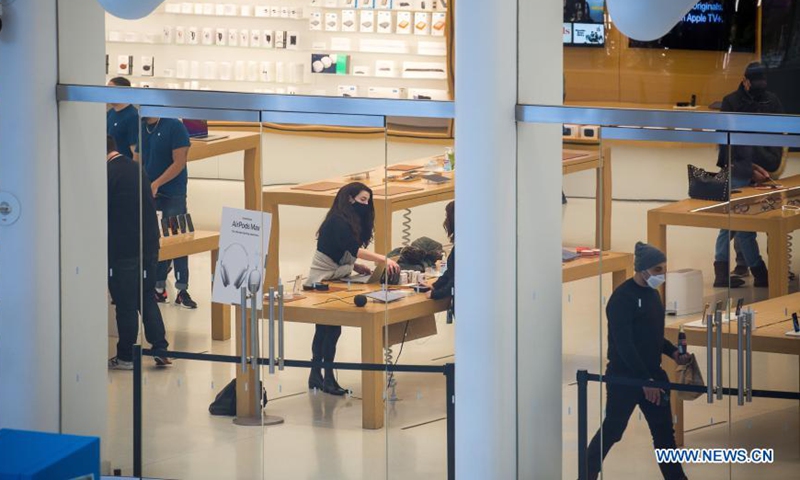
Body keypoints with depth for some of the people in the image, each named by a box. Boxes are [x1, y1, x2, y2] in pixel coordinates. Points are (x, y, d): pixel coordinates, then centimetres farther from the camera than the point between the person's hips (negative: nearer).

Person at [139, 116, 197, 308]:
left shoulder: (174, 126, -10)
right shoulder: (140, 128, 7)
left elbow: (179, 162, -13)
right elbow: (137, 161, 13)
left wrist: (156, 184, -18)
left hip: (172, 194, -5)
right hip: (148, 193, 5)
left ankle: (182, 290, 1)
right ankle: (158, 287, 13)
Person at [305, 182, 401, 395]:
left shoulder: (349, 222, 12)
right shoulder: (338, 222, -19)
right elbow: (353, 249, -29)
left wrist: (357, 267, -1)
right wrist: (384, 260, -34)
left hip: (334, 279, 10)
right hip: (323, 281, -10)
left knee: (324, 329, 12)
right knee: (332, 329, -10)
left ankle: (316, 377, 16)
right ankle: (328, 379, -7)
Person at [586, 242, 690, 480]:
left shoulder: (652, 293, 10)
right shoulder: (623, 298, -18)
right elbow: (624, 344, -22)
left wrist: (673, 352, 4)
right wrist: (645, 380, -23)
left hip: (652, 373, 8)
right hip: (624, 377, -8)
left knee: (664, 429, 9)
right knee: (612, 430, 2)